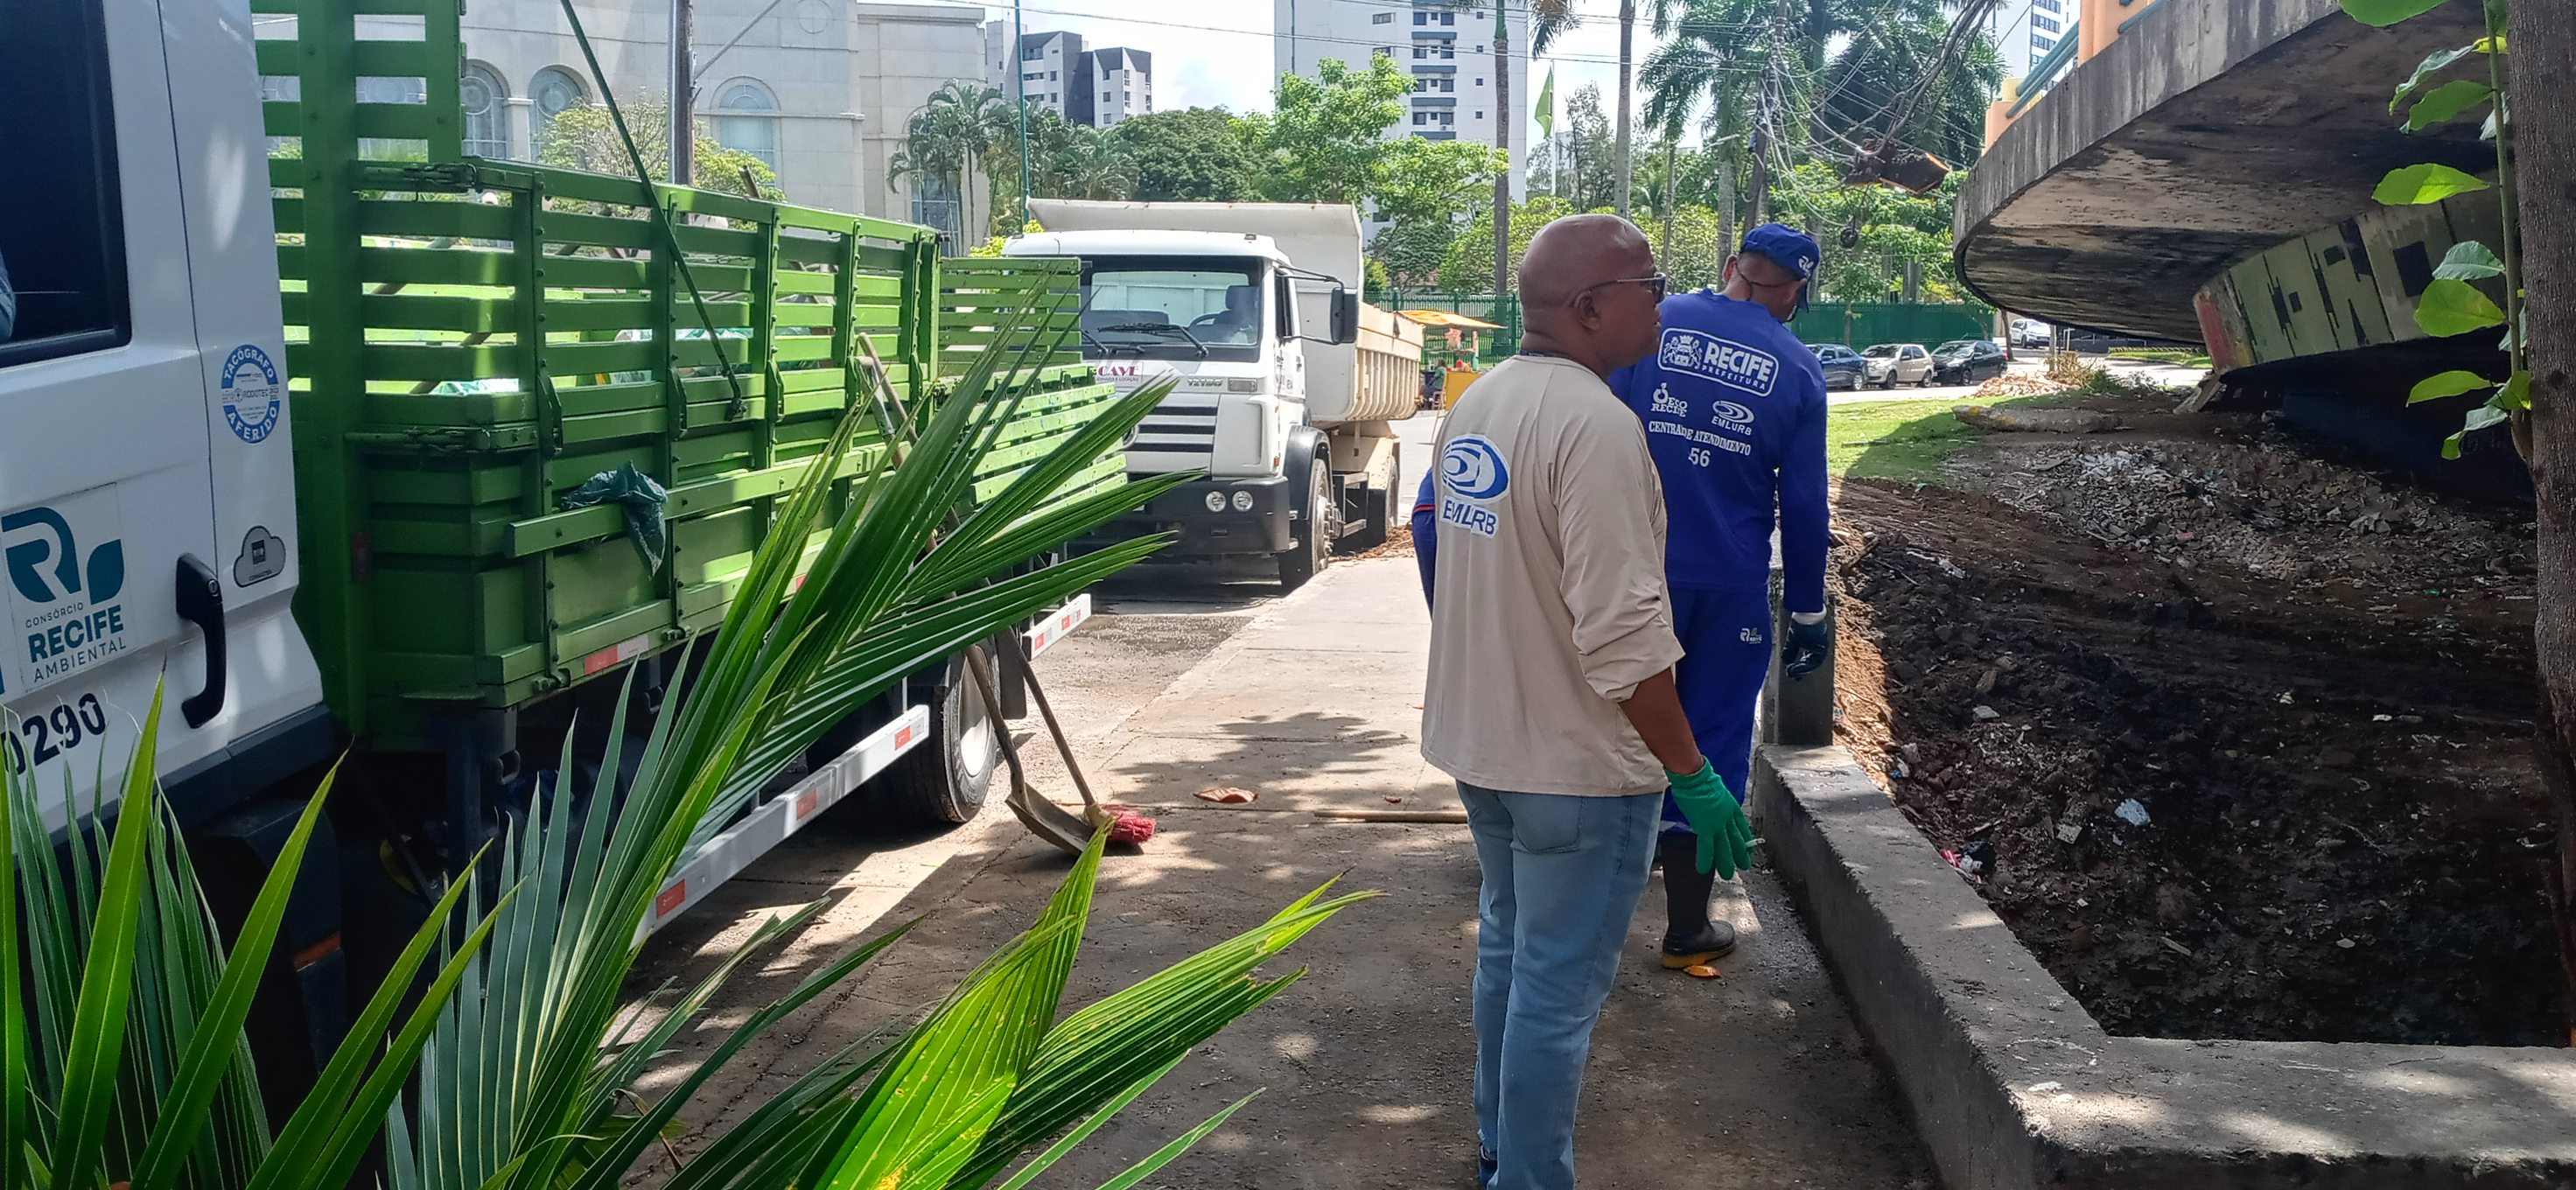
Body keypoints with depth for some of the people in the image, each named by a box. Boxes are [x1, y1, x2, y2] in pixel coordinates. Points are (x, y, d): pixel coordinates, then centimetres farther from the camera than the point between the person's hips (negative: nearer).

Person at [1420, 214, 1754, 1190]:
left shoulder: (1478, 402, 6)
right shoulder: (1593, 422, -23)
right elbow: (1623, 631, -26)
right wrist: (1692, 774, -19)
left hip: (1481, 741, 10)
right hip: (1574, 760, -9)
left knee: (1508, 947, 24)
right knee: (1557, 990, 3)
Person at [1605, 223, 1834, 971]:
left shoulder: (1654, 323, -1)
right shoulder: (1798, 370, 0)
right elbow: (1804, 505, 1)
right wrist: (1807, 612, 9)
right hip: (1730, 585, 0)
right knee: (1713, 743, 9)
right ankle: (1687, 929, 16)